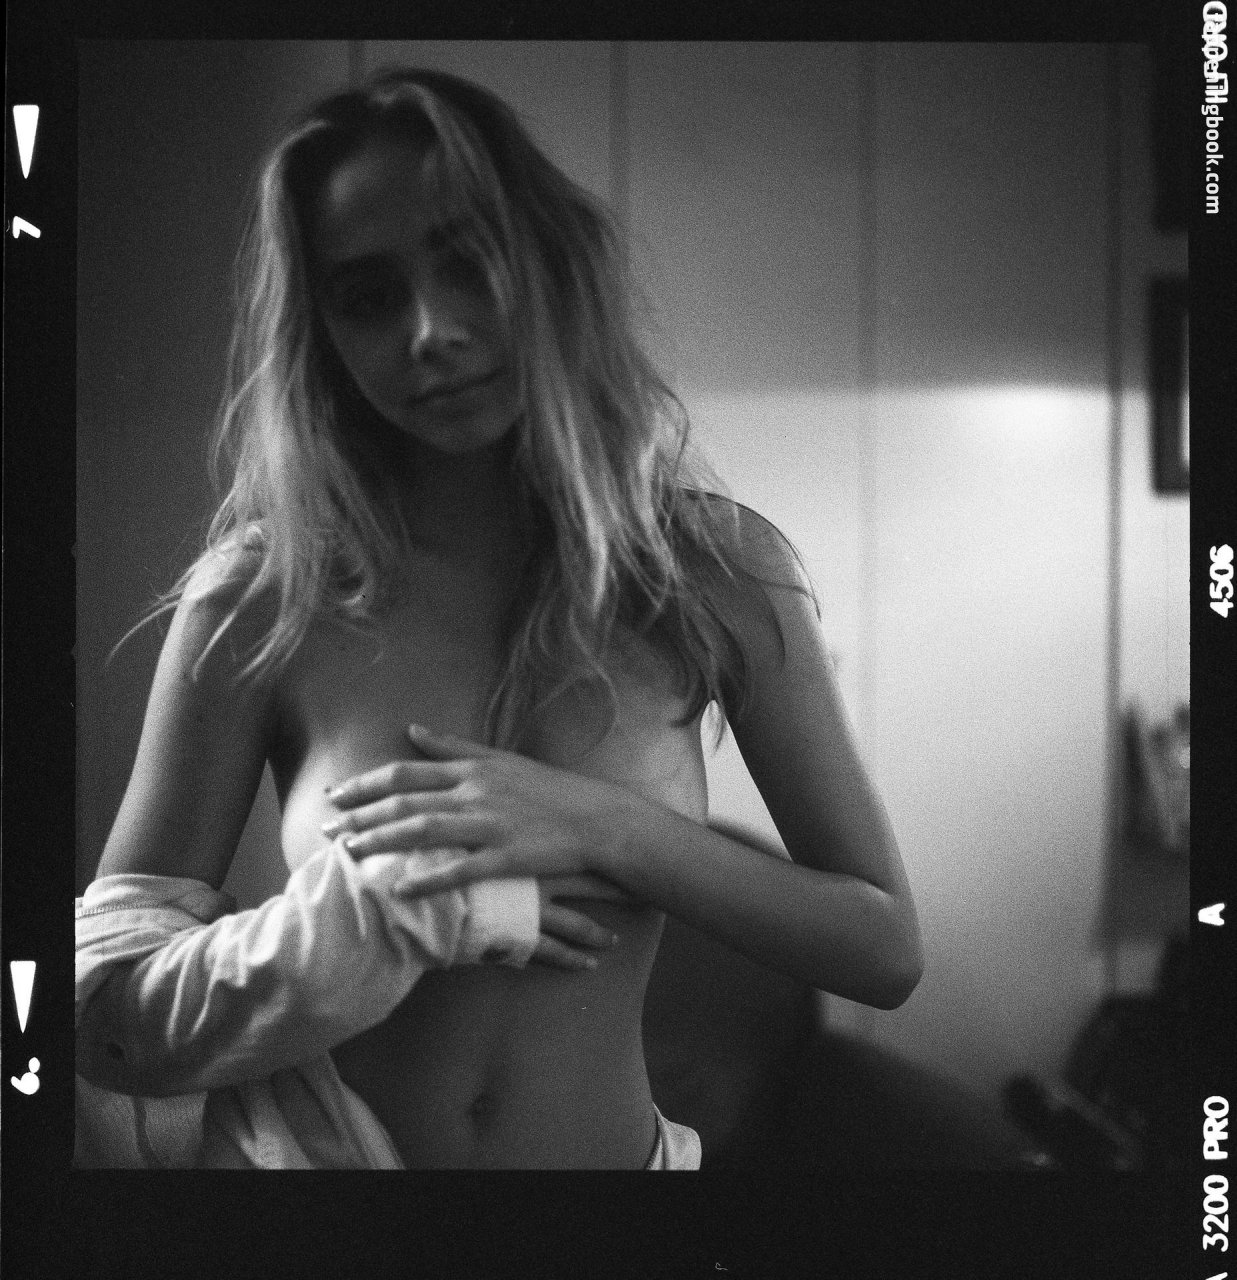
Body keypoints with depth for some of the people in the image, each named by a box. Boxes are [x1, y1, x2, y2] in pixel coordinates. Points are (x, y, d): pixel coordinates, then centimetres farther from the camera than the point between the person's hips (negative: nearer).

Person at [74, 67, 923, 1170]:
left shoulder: (714, 569, -10)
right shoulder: (259, 602, -13)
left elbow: (887, 951, -9)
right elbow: (107, 1007, -10)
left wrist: (603, 827, -21)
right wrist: (395, 908, -22)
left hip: (609, 1148, 1)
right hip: (306, 1147, -1)